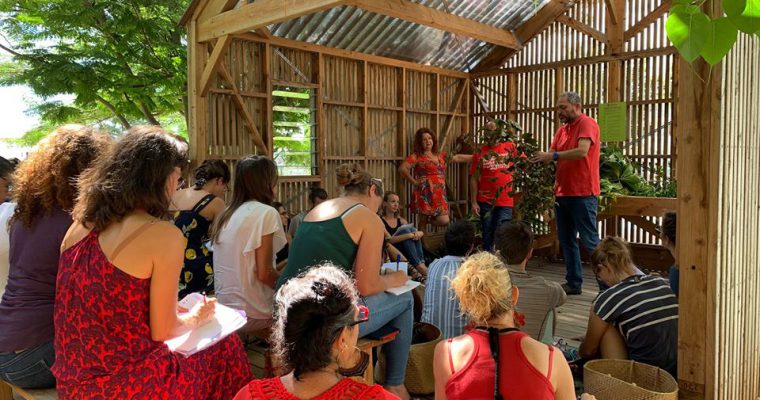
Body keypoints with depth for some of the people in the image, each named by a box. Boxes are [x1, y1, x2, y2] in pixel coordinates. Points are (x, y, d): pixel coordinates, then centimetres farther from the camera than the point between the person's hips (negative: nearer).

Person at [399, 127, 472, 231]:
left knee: (444, 221, -6)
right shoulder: (417, 156, -1)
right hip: (425, 194, -5)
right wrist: (414, 182, -10)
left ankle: (427, 219, 22)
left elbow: (458, 157, 23)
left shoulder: (440, 155, 17)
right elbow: (402, 168, -13)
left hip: (440, 194, 5)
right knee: (423, 221, -2)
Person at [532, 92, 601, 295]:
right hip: (562, 193, 8)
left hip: (583, 194, -8)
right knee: (566, 241, 11)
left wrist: (553, 156, -23)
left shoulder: (587, 123, -6)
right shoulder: (562, 129, 17)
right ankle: (574, 283, 20)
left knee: (590, 241, -4)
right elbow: (551, 154, 8)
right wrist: (539, 158, -12)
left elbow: (582, 151, -21)